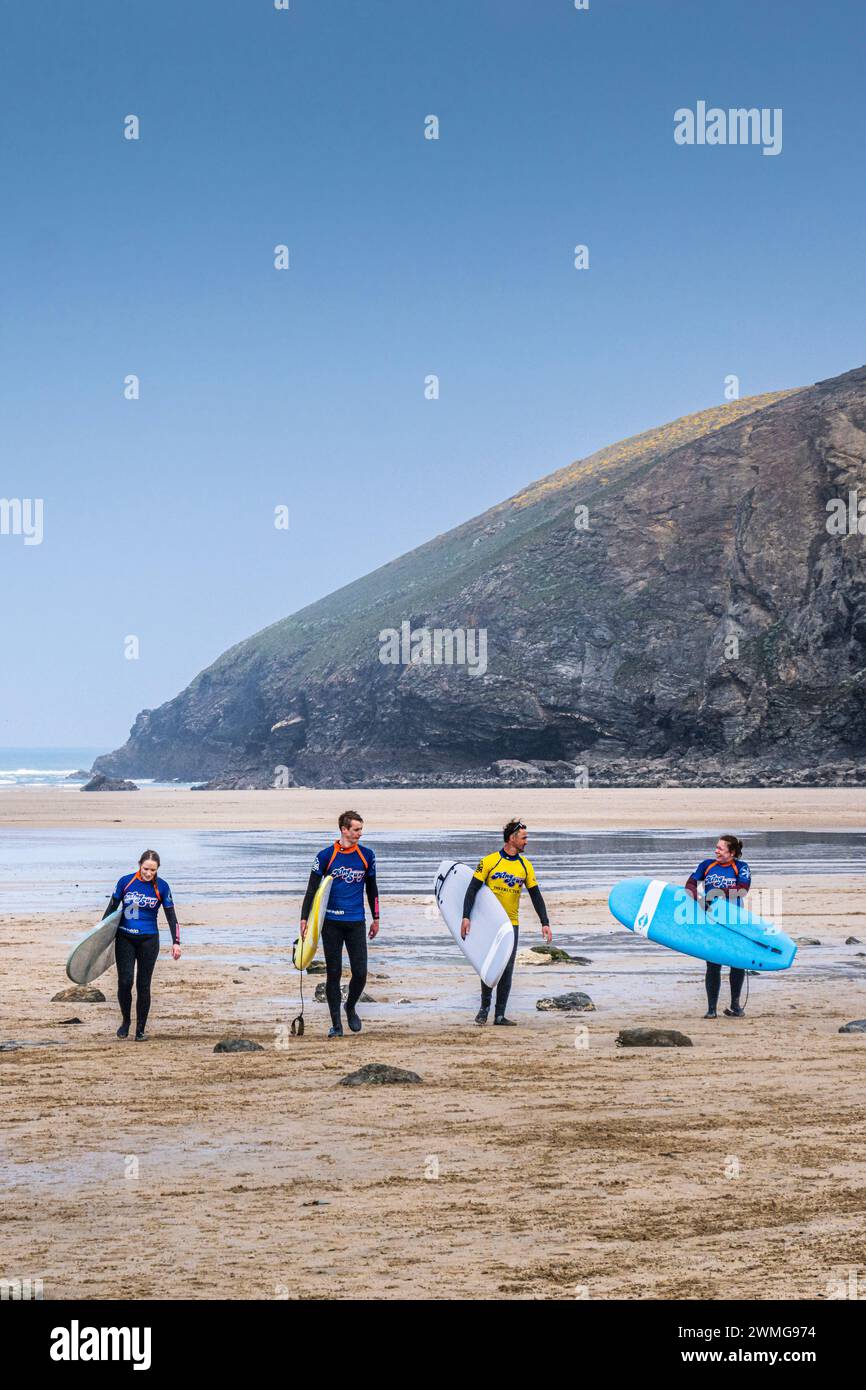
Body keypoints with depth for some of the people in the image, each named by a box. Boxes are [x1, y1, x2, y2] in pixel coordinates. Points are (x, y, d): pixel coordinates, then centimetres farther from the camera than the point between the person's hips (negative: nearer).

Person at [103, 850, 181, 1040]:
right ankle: (125, 1021, 14)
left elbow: (171, 916, 2)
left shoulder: (161, 887, -3)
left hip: (149, 940, 0)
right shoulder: (125, 882, -4)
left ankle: (140, 1029, 11)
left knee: (143, 985, 1)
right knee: (125, 981, -10)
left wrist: (176, 942, -5)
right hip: (125, 939, 0)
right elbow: (112, 908, 7)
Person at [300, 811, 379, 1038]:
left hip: (356, 923, 2)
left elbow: (371, 888, 16)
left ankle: (350, 1008, 25)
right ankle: (336, 1024, 11)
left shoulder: (366, 855, 5)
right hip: (331, 923, -2)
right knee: (333, 973, 2)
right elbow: (312, 888, 1)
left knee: (360, 973, -3)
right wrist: (304, 918, -6)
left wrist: (375, 919, 18)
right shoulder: (326, 856, -2)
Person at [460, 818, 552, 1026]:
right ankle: (484, 1008, 15)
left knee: (507, 970, -1)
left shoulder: (525, 865, 5)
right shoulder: (489, 861, -7)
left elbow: (536, 896, 8)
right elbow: (472, 889, -7)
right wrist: (466, 917, -17)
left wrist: (545, 923, 1)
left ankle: (500, 1015, 2)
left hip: (511, 925, 3)